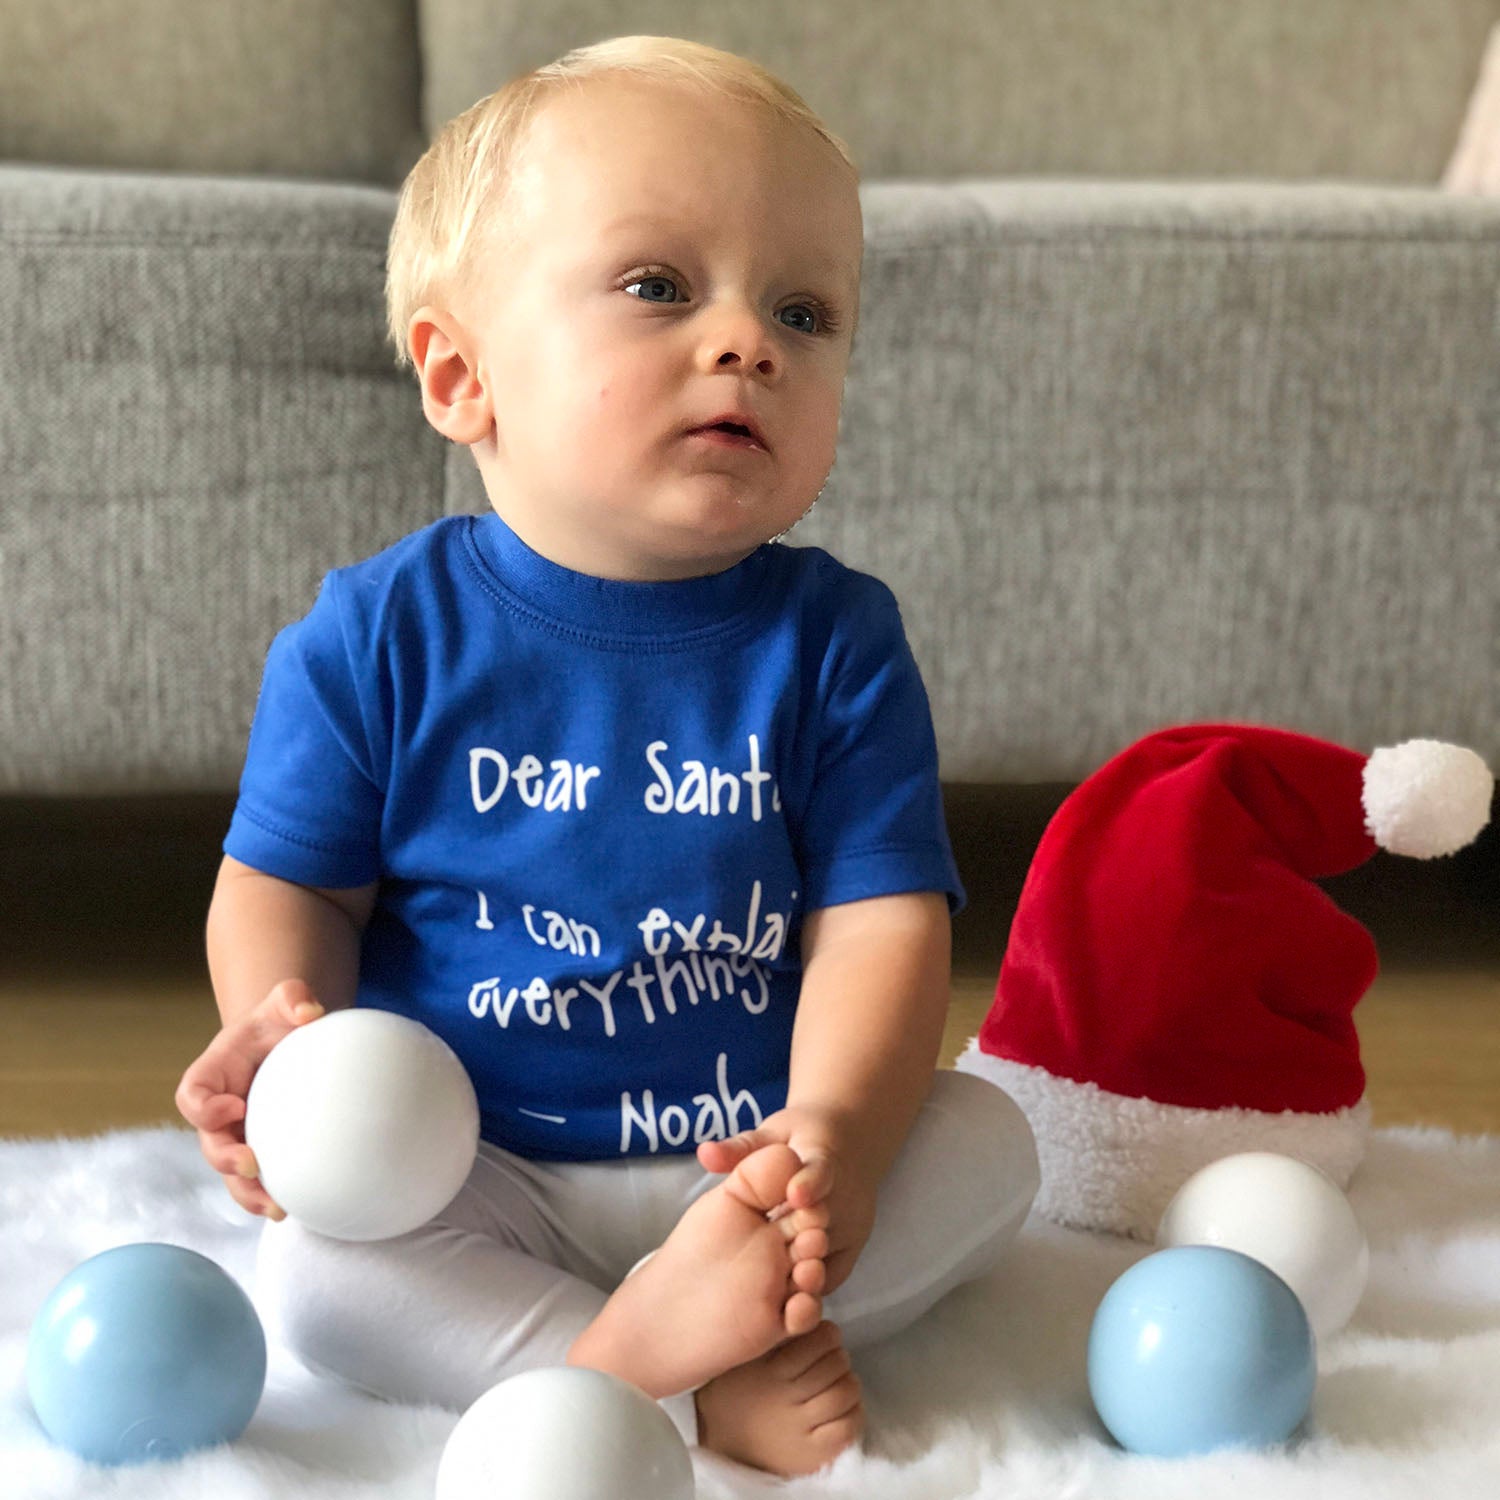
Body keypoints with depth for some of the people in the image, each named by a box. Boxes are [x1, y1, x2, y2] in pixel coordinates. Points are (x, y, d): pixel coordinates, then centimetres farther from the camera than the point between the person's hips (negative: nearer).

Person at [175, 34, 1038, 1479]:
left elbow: (881, 917, -11)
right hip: (475, 1179, -1)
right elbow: (289, 880, 1)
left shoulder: (832, 641, -6)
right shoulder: (378, 637, -7)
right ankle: (692, 1391, -26)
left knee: (985, 1144, -19)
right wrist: (277, 1021, -23)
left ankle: (646, 1333, -27)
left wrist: (835, 1130, -31)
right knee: (315, 1272, -27)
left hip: (749, 1161, 2)